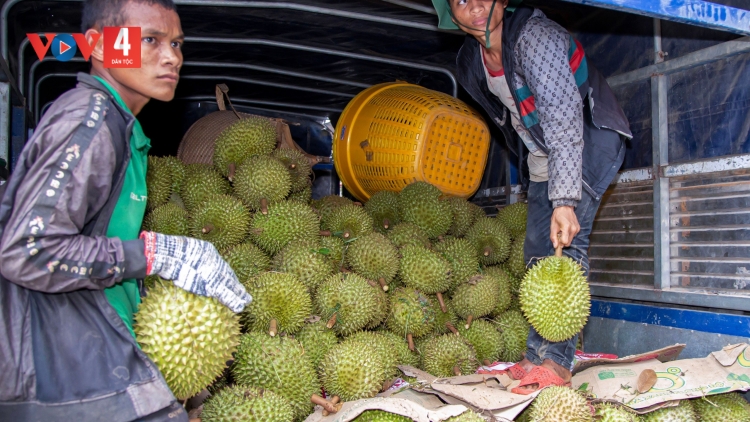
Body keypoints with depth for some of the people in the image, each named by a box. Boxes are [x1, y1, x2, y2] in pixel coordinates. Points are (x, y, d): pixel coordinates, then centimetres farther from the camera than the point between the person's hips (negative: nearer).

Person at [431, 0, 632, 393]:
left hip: (590, 139, -8)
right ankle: (538, 356, 9)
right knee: (537, 251, 3)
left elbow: (564, 120, -34)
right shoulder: (469, 63, -1)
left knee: (565, 240, -23)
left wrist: (564, 200, -41)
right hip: (544, 156, 8)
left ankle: (554, 360, -22)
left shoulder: (535, 35, -26)